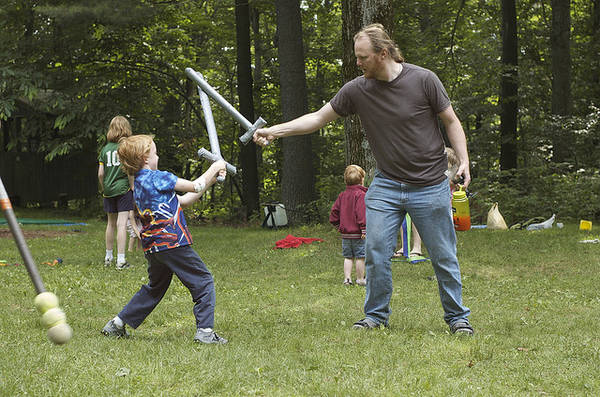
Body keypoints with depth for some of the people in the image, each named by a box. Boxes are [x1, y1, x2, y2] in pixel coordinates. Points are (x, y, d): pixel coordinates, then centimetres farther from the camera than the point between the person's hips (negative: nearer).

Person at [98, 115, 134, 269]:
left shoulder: (105, 149, 5)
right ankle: (121, 259, -11)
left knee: (111, 223, 15)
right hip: (123, 188, -4)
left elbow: (101, 173, 4)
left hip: (109, 190, 4)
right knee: (122, 223, -7)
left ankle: (108, 256, 25)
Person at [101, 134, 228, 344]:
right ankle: (205, 330, -8)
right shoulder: (157, 178, -11)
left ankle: (118, 323, 23)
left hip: (153, 247, 9)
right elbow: (195, 187, -9)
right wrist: (214, 168, 7)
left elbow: (183, 201, 19)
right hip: (173, 242, -9)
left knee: (155, 287, 23)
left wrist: (211, 180, 14)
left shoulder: (139, 182, 18)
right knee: (203, 282, -1)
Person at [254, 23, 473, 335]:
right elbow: (318, 117, 4)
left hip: (429, 186, -3)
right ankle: (376, 315, 16)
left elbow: (451, 122, -1)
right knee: (376, 252, -2)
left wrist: (463, 160, -13)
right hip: (386, 185, 3)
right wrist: (275, 131, -3)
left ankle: (457, 317, 17)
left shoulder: (423, 80, -10)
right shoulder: (357, 90, -3)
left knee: (443, 256, 3)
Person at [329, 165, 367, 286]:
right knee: (360, 257, 1)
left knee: (348, 257, 11)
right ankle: (360, 279, 5)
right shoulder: (360, 194, -12)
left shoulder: (342, 195, 10)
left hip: (345, 234, 6)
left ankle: (347, 278, 8)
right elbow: (361, 213, -19)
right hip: (357, 233, -6)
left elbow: (334, 211, 12)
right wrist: (364, 229, -19)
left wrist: (338, 226, 20)